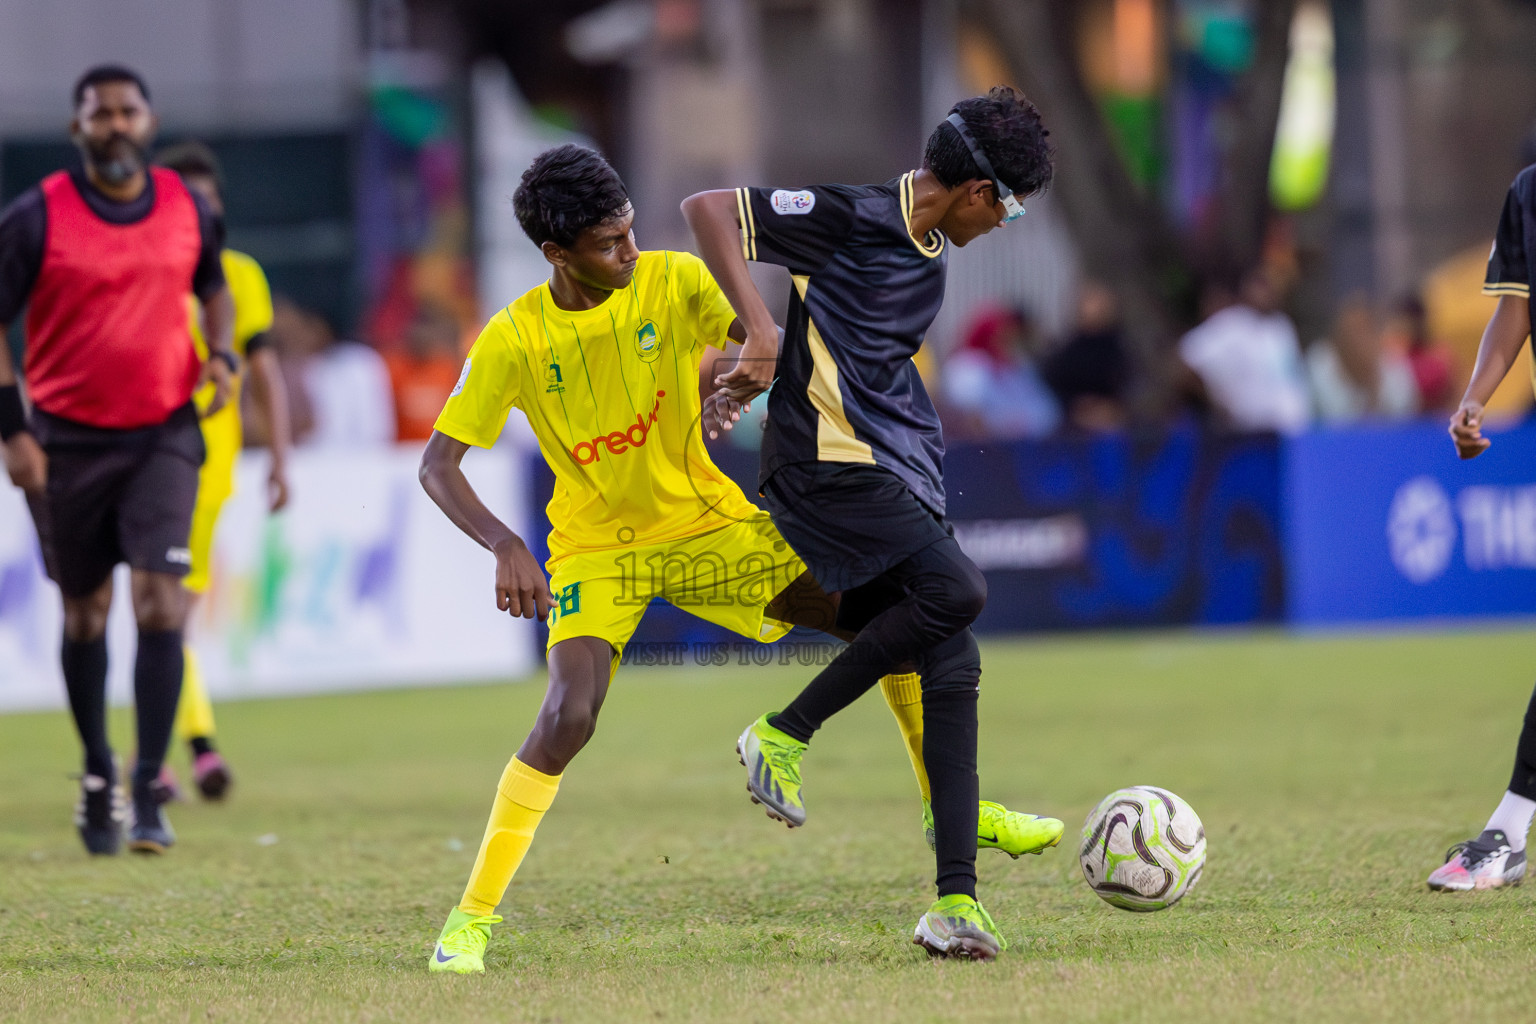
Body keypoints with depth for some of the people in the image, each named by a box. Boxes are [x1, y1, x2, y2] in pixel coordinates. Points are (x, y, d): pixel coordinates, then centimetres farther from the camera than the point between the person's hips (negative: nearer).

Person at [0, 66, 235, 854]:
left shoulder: (187, 209, 3)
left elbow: (212, 288, 21)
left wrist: (221, 354, 1)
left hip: (162, 434, 1)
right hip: (67, 438, -1)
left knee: (160, 602, -12)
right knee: (85, 611, 9)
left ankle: (148, 793, -10)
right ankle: (97, 777, 28)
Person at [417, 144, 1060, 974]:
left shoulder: (673, 283, -12)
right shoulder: (514, 341, -17)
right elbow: (438, 464, -15)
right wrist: (504, 547, -31)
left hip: (705, 522, 3)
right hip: (597, 548, -3)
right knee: (570, 714, -28)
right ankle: (472, 916, -14)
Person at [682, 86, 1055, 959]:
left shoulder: (931, 261, 18)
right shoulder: (854, 218, -8)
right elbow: (708, 209, -12)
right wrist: (760, 330, -21)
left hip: (905, 481, 9)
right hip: (830, 464, -9)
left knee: (953, 668, -1)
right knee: (957, 589, -27)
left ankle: (957, 900, -3)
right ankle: (784, 736, -13)